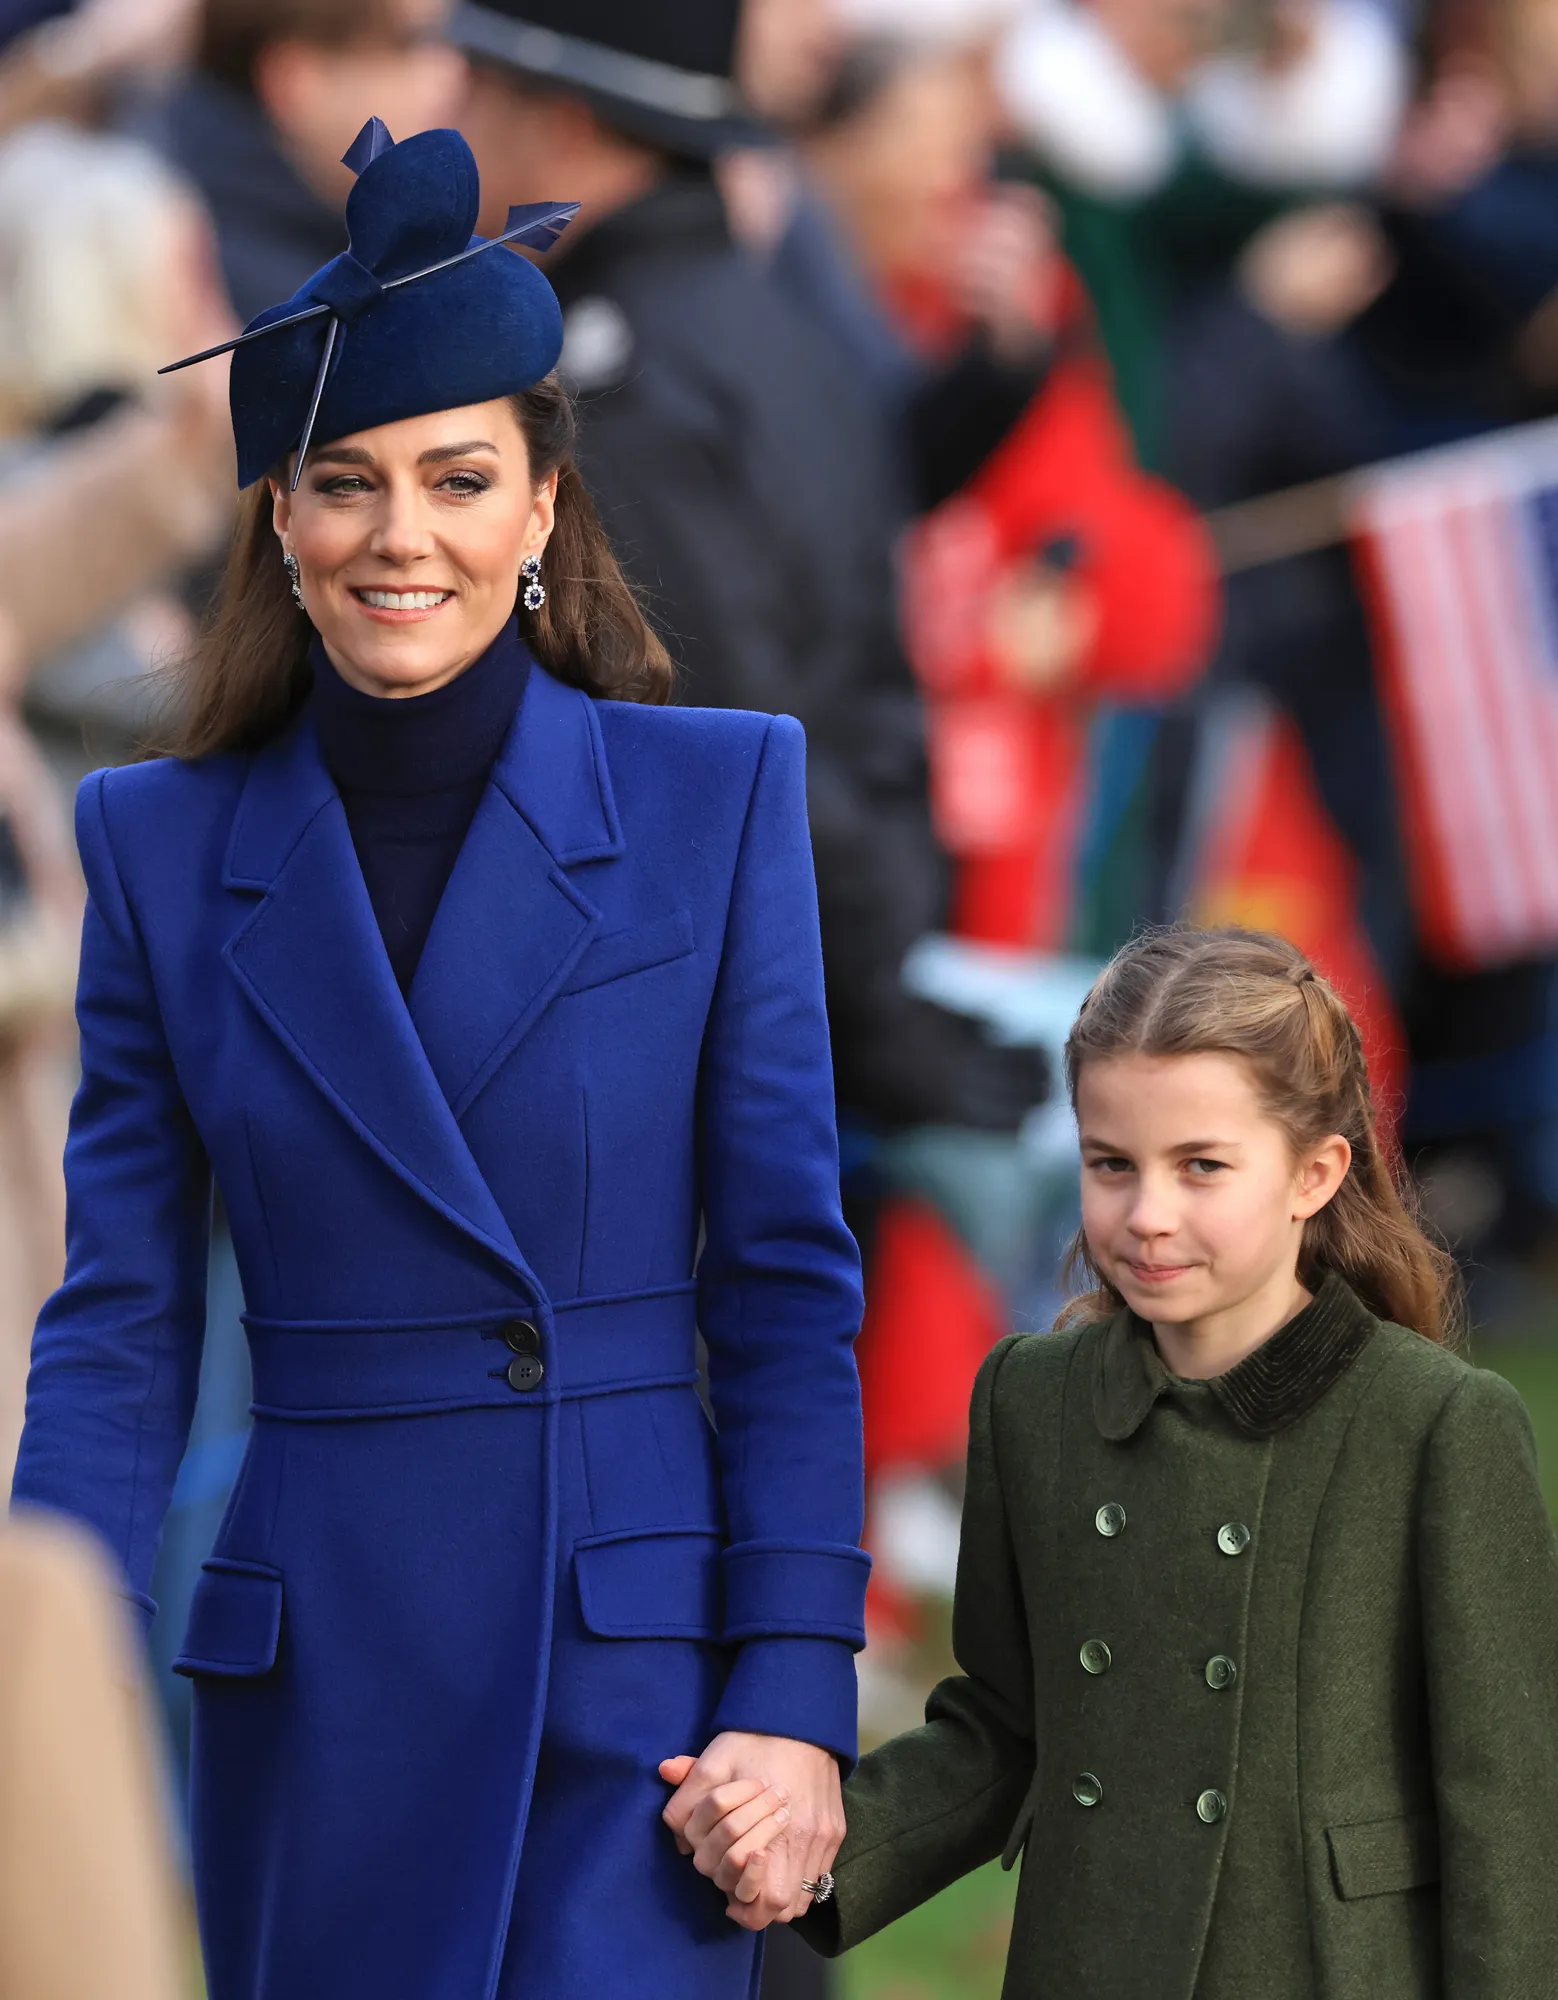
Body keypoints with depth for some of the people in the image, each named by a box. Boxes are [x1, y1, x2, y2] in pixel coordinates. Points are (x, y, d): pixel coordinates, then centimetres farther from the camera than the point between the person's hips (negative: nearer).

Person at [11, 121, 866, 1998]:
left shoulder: (714, 796, 0)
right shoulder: (165, 847, 5)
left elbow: (786, 1283, 0)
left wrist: (797, 1691, -7)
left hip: (628, 1654, -2)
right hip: (310, 1681, 2)